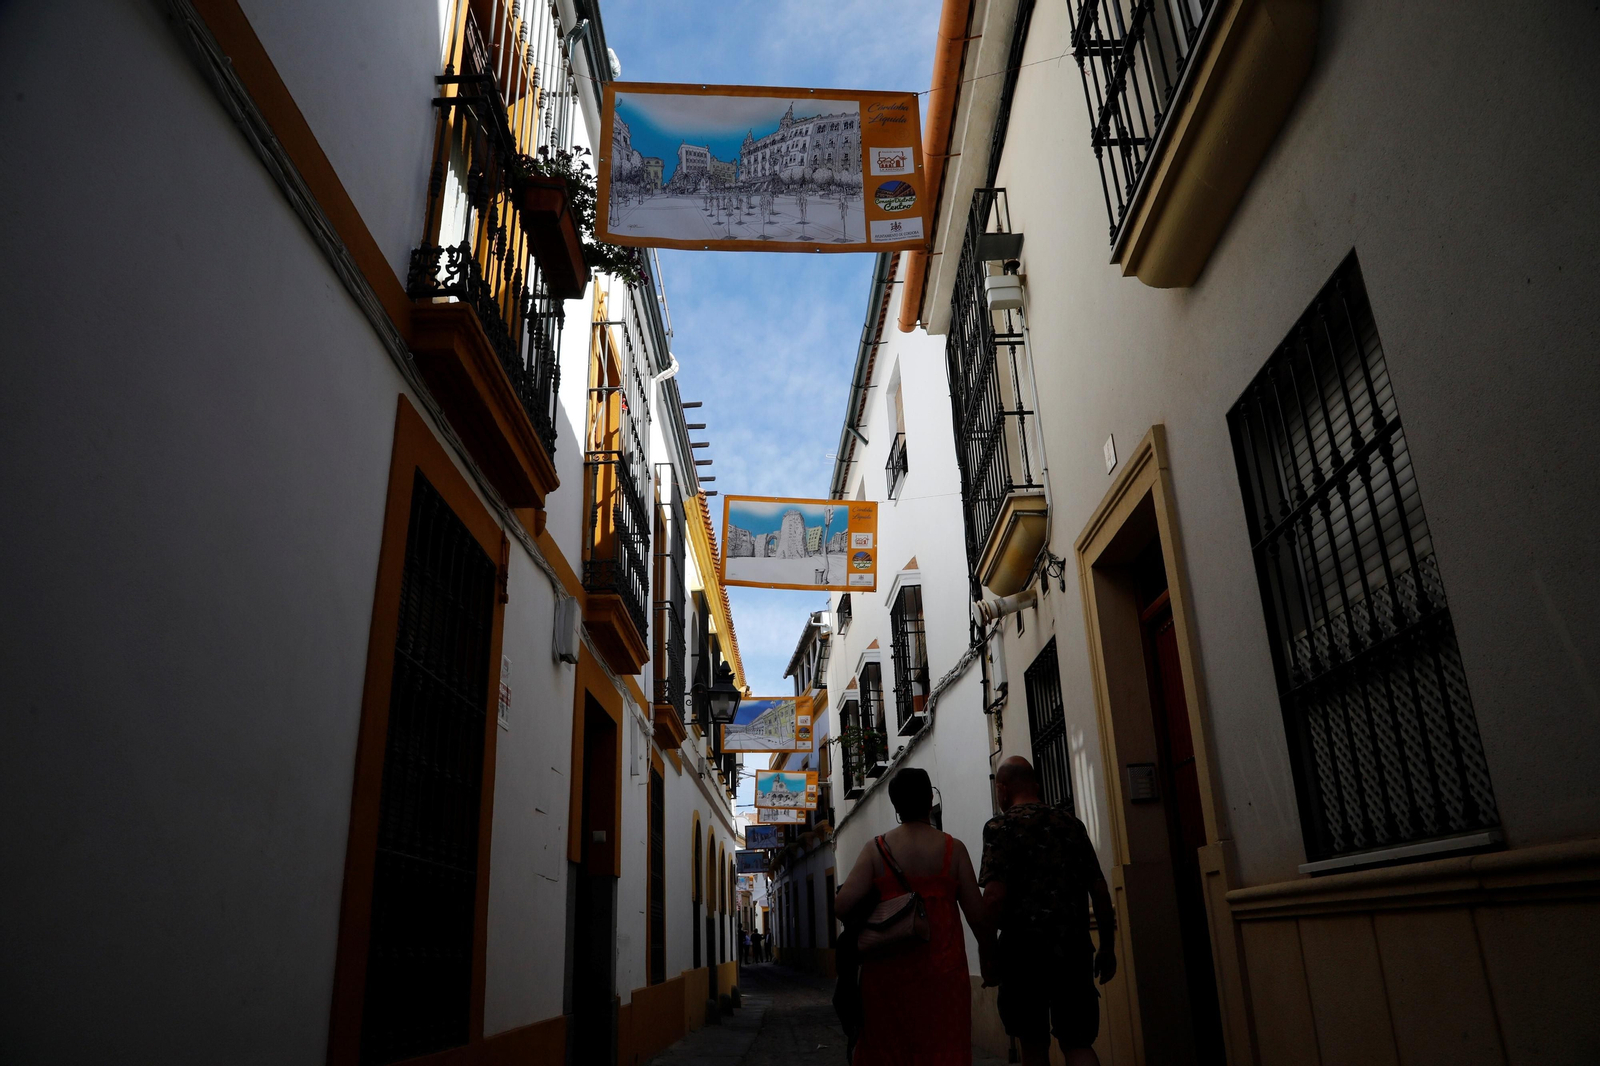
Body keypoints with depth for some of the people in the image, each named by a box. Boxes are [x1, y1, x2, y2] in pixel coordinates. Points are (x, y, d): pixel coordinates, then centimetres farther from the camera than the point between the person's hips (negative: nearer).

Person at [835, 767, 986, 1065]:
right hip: (942, 968, -1)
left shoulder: (876, 848, -3)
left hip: (889, 966, 1)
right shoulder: (953, 849, -4)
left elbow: (842, 904, -12)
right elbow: (976, 912, -3)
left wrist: (873, 902, 9)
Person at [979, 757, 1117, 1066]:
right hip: (1075, 948, 4)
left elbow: (995, 896, -14)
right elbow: (1099, 890, 10)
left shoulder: (1001, 826, -5)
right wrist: (1108, 947, 16)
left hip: (1025, 948, -4)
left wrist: (985, 954, -7)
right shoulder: (1071, 823, 10)